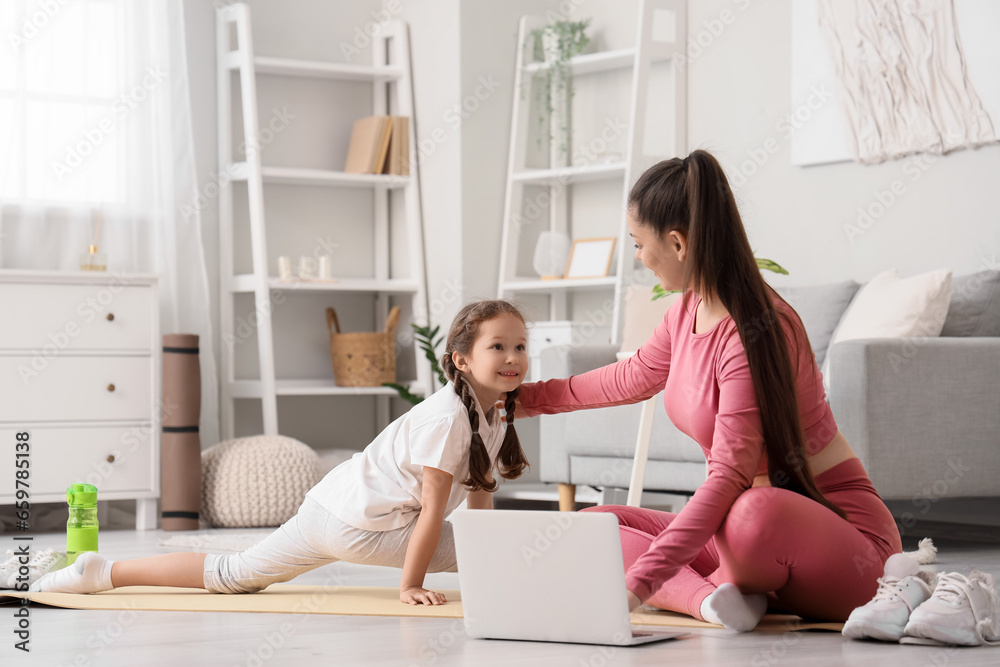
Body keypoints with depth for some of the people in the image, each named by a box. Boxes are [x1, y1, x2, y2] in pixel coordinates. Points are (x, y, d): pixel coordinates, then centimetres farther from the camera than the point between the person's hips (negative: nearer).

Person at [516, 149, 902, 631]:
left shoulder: (753, 333, -24)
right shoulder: (689, 310, 4)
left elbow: (730, 477, -30)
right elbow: (633, 377, 26)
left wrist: (641, 581, -35)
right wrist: (531, 398, 38)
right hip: (737, 519, 10)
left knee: (753, 514, -43)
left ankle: (730, 585, -10)